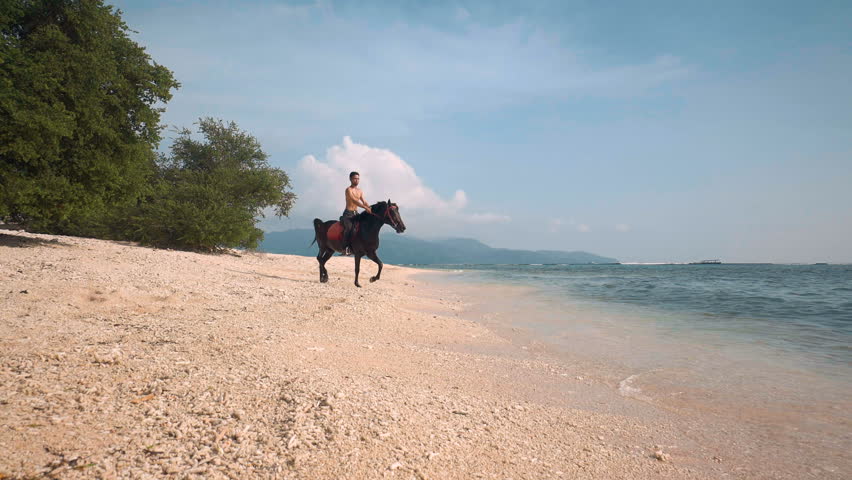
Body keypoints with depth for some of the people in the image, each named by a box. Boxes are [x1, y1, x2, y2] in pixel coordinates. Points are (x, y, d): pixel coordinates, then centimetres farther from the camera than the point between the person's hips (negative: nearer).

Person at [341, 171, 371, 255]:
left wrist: (371, 209, -9)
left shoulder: (360, 191, 15)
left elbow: (364, 202, 10)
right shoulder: (349, 190, -9)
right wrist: (365, 208, -32)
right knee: (349, 227, -29)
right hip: (348, 213, -8)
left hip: (356, 213, 8)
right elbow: (354, 200, -23)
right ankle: (346, 248, -27)